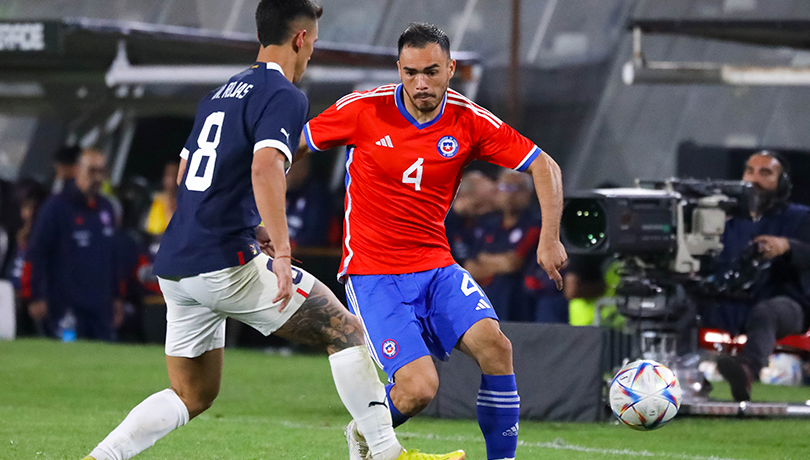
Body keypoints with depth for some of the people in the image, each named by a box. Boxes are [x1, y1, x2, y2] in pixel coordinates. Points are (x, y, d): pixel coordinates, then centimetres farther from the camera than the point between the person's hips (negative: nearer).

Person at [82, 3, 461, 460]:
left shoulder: (221, 94, 21)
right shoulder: (284, 96, -7)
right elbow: (265, 167, -24)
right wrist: (281, 253, -29)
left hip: (174, 266, 9)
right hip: (225, 263, -9)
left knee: (193, 396, 16)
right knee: (346, 331, 0)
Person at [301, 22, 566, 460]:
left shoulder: (469, 121, -4)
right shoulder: (364, 110, -10)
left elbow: (544, 167, 2)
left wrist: (550, 238, -7)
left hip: (436, 267, 3)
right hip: (373, 274, -3)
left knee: (494, 345, -22)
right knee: (419, 388, -19)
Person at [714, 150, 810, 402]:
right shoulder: (730, 222, 28)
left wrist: (786, 246, -28)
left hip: (786, 304, -5)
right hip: (733, 304, 5)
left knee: (763, 313, -43)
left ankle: (747, 369, -74)